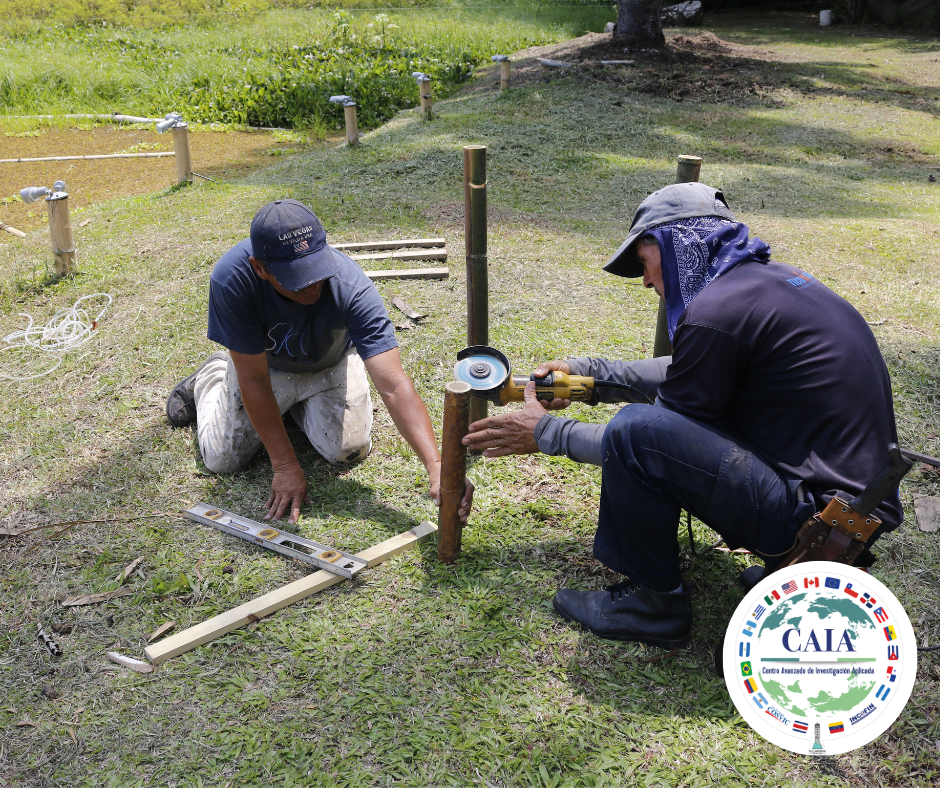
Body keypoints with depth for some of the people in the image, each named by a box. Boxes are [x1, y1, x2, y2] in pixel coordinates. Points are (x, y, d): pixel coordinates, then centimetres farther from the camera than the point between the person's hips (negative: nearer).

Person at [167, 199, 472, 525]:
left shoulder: (350, 287, -40)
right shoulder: (232, 279, -39)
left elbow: (394, 386, -45)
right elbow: (254, 379, -30)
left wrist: (436, 466, -55)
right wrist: (286, 467, -27)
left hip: (330, 365, 1)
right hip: (263, 363, 0)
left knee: (349, 450, -12)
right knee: (222, 458, -4)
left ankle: (297, 405, 21)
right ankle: (210, 377, 28)